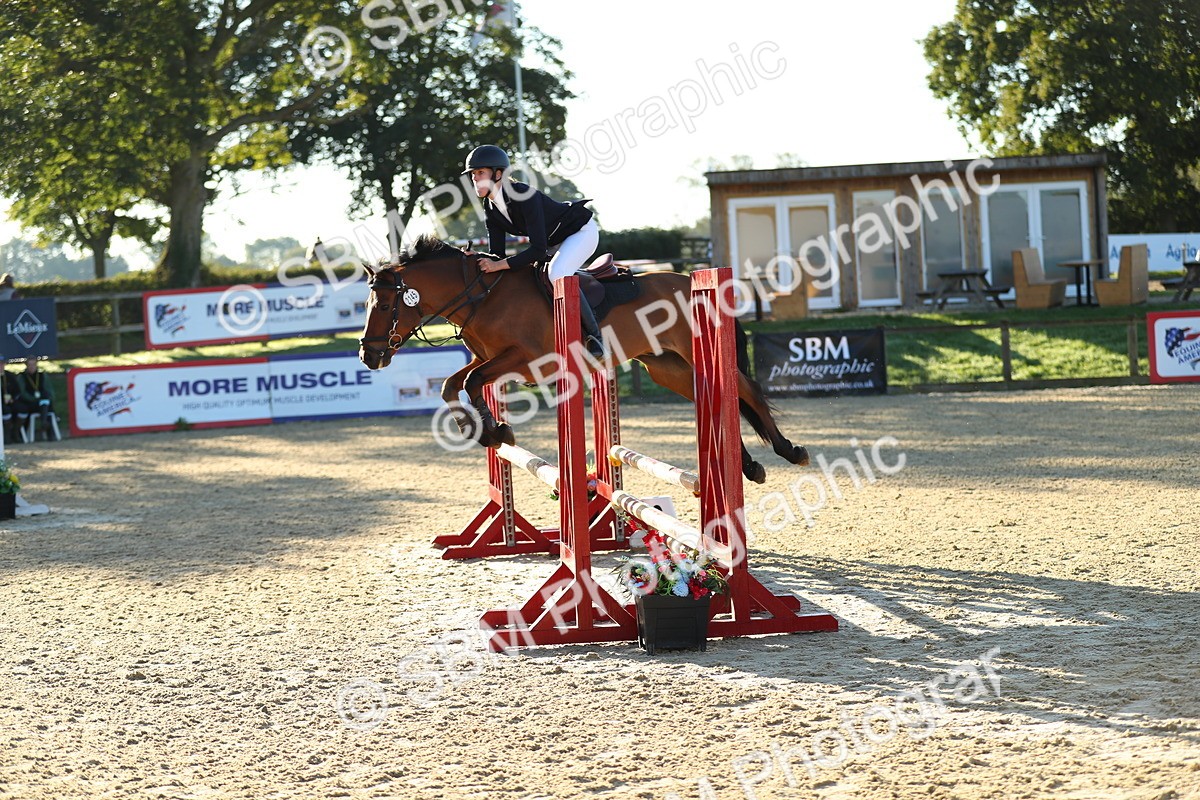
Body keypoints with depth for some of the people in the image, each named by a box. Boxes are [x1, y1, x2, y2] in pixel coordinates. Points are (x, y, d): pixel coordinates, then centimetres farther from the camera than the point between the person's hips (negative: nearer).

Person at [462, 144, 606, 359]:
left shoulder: (523, 195, -34)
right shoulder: (491, 207, -8)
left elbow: (539, 250, -37)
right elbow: (497, 253, -4)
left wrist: (500, 265, -41)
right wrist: (482, 262, -24)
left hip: (582, 230, -10)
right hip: (557, 240, 10)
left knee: (558, 274, -32)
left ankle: (594, 336, -21)